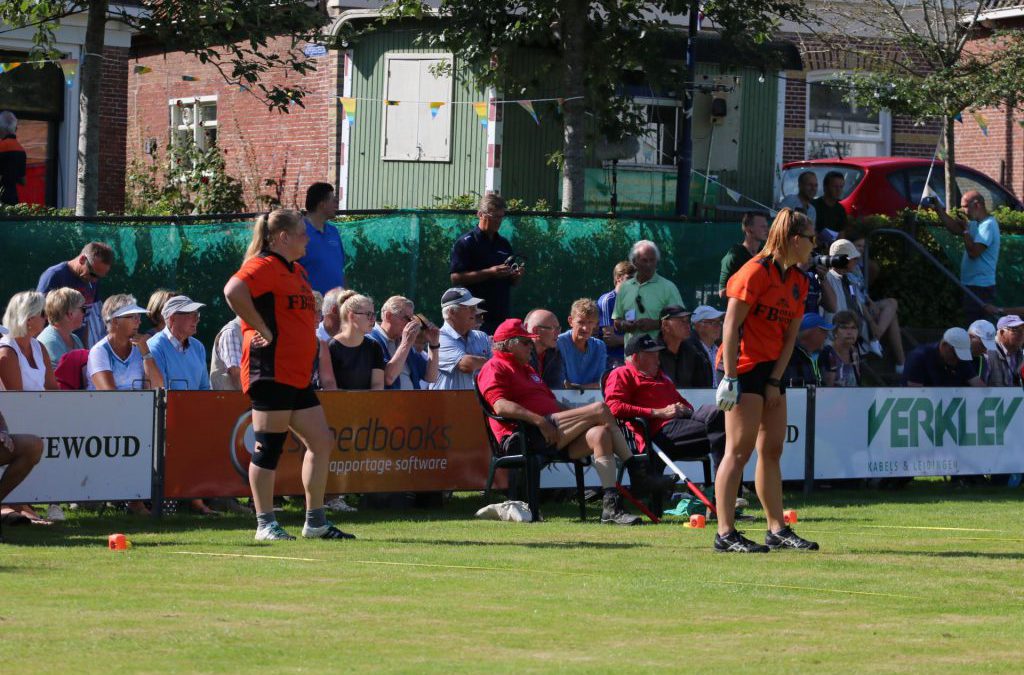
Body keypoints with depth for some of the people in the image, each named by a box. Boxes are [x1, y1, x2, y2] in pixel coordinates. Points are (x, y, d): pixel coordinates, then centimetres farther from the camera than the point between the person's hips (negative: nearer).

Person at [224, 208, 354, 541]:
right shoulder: (264, 266, -10)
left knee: (321, 441, 8)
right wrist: (263, 329, -22)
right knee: (268, 447, -5)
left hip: (298, 376, 10)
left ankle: (315, 521, 14)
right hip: (271, 372, -10)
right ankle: (265, 524, 1)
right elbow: (233, 291, -28)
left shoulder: (297, 272, 19)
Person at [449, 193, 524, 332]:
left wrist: (517, 275, -2)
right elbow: (456, 278, -12)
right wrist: (490, 272, -18)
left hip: (502, 315, 6)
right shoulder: (465, 243, -3)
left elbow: (513, 282, 23)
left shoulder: (504, 244, 17)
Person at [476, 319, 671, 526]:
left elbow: (551, 402, 31)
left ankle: (611, 505, -26)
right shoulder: (494, 368, 3)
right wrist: (539, 420, -25)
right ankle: (637, 473, -15)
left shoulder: (526, 369, 35)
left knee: (599, 434, -19)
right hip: (527, 437, -9)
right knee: (600, 409, -16)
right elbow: (501, 406, -16)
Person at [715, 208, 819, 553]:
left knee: (772, 449, 11)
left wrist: (775, 381, 1)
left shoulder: (798, 281, 11)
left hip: (771, 369, 8)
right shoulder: (756, 271, -14)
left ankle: (778, 530, 17)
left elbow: (789, 336, 11)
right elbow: (731, 326, -16)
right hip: (743, 367, -8)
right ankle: (725, 534, -10)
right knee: (739, 450, -10)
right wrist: (729, 378, -19)